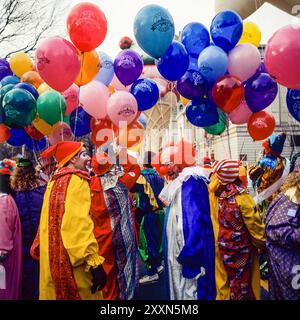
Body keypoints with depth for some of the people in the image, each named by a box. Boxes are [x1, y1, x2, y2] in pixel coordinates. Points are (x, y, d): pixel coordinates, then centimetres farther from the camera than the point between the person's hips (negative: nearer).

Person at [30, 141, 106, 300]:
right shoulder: (76, 179, -13)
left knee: (58, 293, 18)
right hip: (71, 260, -9)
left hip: (53, 259, 9)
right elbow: (78, 223, -24)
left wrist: (38, 250, 26)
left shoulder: (54, 181, 14)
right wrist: (94, 262, -25)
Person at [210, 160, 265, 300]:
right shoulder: (242, 197, -23)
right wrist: (264, 244, 0)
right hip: (241, 248, -4)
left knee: (225, 279, 22)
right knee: (242, 282, 17)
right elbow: (255, 225, -14)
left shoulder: (213, 192, -15)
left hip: (222, 247, 4)